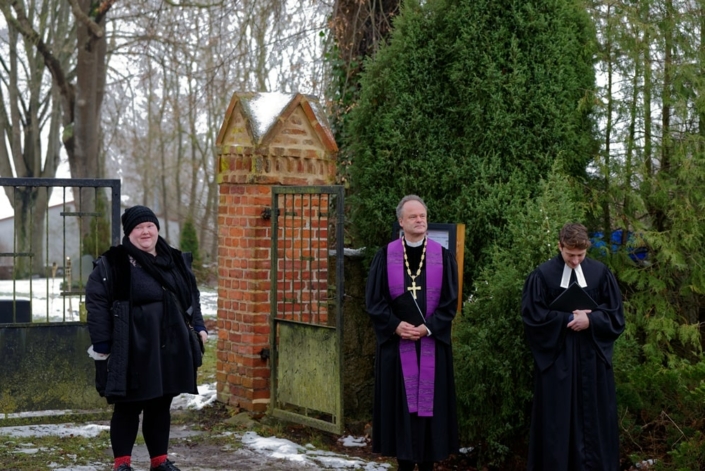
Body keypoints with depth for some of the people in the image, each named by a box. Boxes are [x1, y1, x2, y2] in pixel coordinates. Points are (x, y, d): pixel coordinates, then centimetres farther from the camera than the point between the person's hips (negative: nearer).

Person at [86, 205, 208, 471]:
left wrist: (198, 326, 12)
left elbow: (191, 295, 22)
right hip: (132, 350, -5)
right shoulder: (113, 263, -7)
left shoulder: (174, 260, 11)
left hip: (168, 347, 5)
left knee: (161, 405, 12)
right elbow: (96, 301, -9)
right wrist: (101, 342, -13)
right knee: (128, 407, 2)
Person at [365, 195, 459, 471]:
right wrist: (396, 326, -14)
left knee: (429, 403, 2)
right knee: (400, 403, 3)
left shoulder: (443, 257, 3)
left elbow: (450, 302, 0)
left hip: (432, 344, 0)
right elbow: (374, 300, -1)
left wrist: (428, 328, -14)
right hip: (396, 343, 0)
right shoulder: (386, 256, 2)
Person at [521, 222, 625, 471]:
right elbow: (533, 317, -8)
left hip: (592, 359, 2)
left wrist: (589, 320, -14)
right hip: (556, 359, -2)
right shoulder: (542, 275, -6)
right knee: (557, 423, 2)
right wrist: (570, 319, -13)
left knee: (593, 421, 6)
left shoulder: (601, 273, 1)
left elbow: (616, 315, 3)